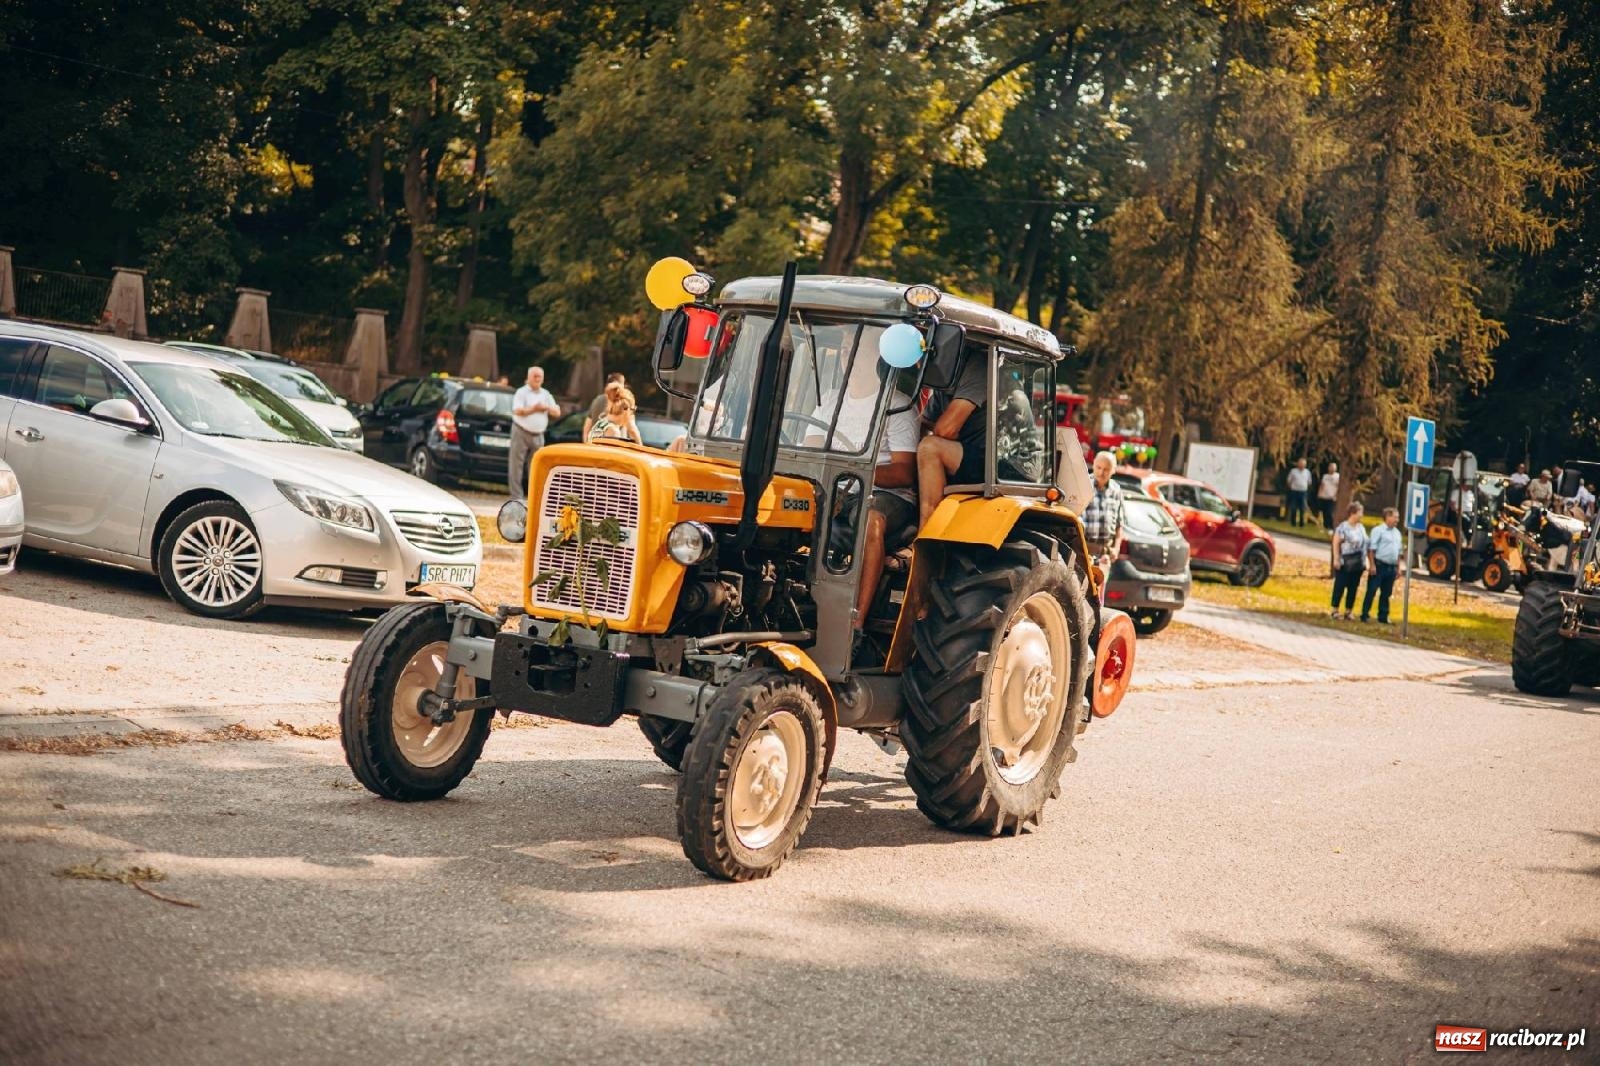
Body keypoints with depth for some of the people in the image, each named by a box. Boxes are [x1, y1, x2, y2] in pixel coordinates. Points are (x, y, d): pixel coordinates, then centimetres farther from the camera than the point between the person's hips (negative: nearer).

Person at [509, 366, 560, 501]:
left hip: (538, 435, 5)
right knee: (517, 466, -5)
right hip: (521, 432, -5)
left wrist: (546, 408, -7)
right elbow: (517, 411, -16)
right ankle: (516, 496, -3)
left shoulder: (546, 394, 14)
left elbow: (557, 412, 10)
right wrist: (534, 409, -19)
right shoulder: (522, 392, -2)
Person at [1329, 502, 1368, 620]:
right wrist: (1336, 559, -17)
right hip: (1345, 563, -6)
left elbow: (1364, 544, 15)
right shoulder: (1343, 527, -9)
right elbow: (1336, 543, -11)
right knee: (1340, 586, -2)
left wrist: (1364, 561, 11)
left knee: (1353, 588, 7)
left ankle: (1348, 612, 13)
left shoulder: (1361, 527, 12)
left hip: (1358, 564, 6)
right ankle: (1335, 610, 4)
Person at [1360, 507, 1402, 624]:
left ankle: (1383, 617, 17)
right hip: (1379, 565, -7)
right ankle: (1365, 615, 0)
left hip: (1391, 567, 7)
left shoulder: (1397, 533, 15)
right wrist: (1372, 565, -18)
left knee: (1386, 593, 11)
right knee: (1371, 591, -4)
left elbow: (1398, 552, 20)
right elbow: (1371, 549, -12)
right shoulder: (1378, 531, -7)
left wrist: (1398, 567, 16)